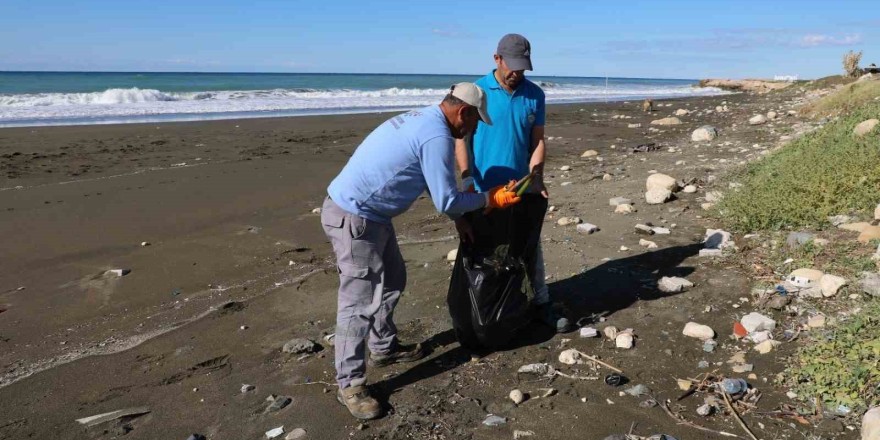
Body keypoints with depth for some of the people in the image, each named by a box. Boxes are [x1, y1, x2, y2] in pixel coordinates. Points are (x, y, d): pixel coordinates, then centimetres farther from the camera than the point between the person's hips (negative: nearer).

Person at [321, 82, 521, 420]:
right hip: (352, 218, -11)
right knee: (360, 301, -4)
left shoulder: (421, 120, 12)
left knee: (392, 281, 22)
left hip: (371, 214, 11)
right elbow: (446, 201, -16)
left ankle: (384, 347, 38)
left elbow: (439, 189, 21)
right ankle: (350, 383, 7)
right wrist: (489, 200, -2)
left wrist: (462, 218, 22)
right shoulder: (437, 137, -19)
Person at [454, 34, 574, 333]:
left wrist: (536, 177, -14)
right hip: (484, 190, -3)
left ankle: (541, 303, 23)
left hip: (521, 187, 3)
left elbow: (538, 141, 1)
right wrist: (467, 179, -20)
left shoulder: (535, 95, 1)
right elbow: (461, 139, -9)